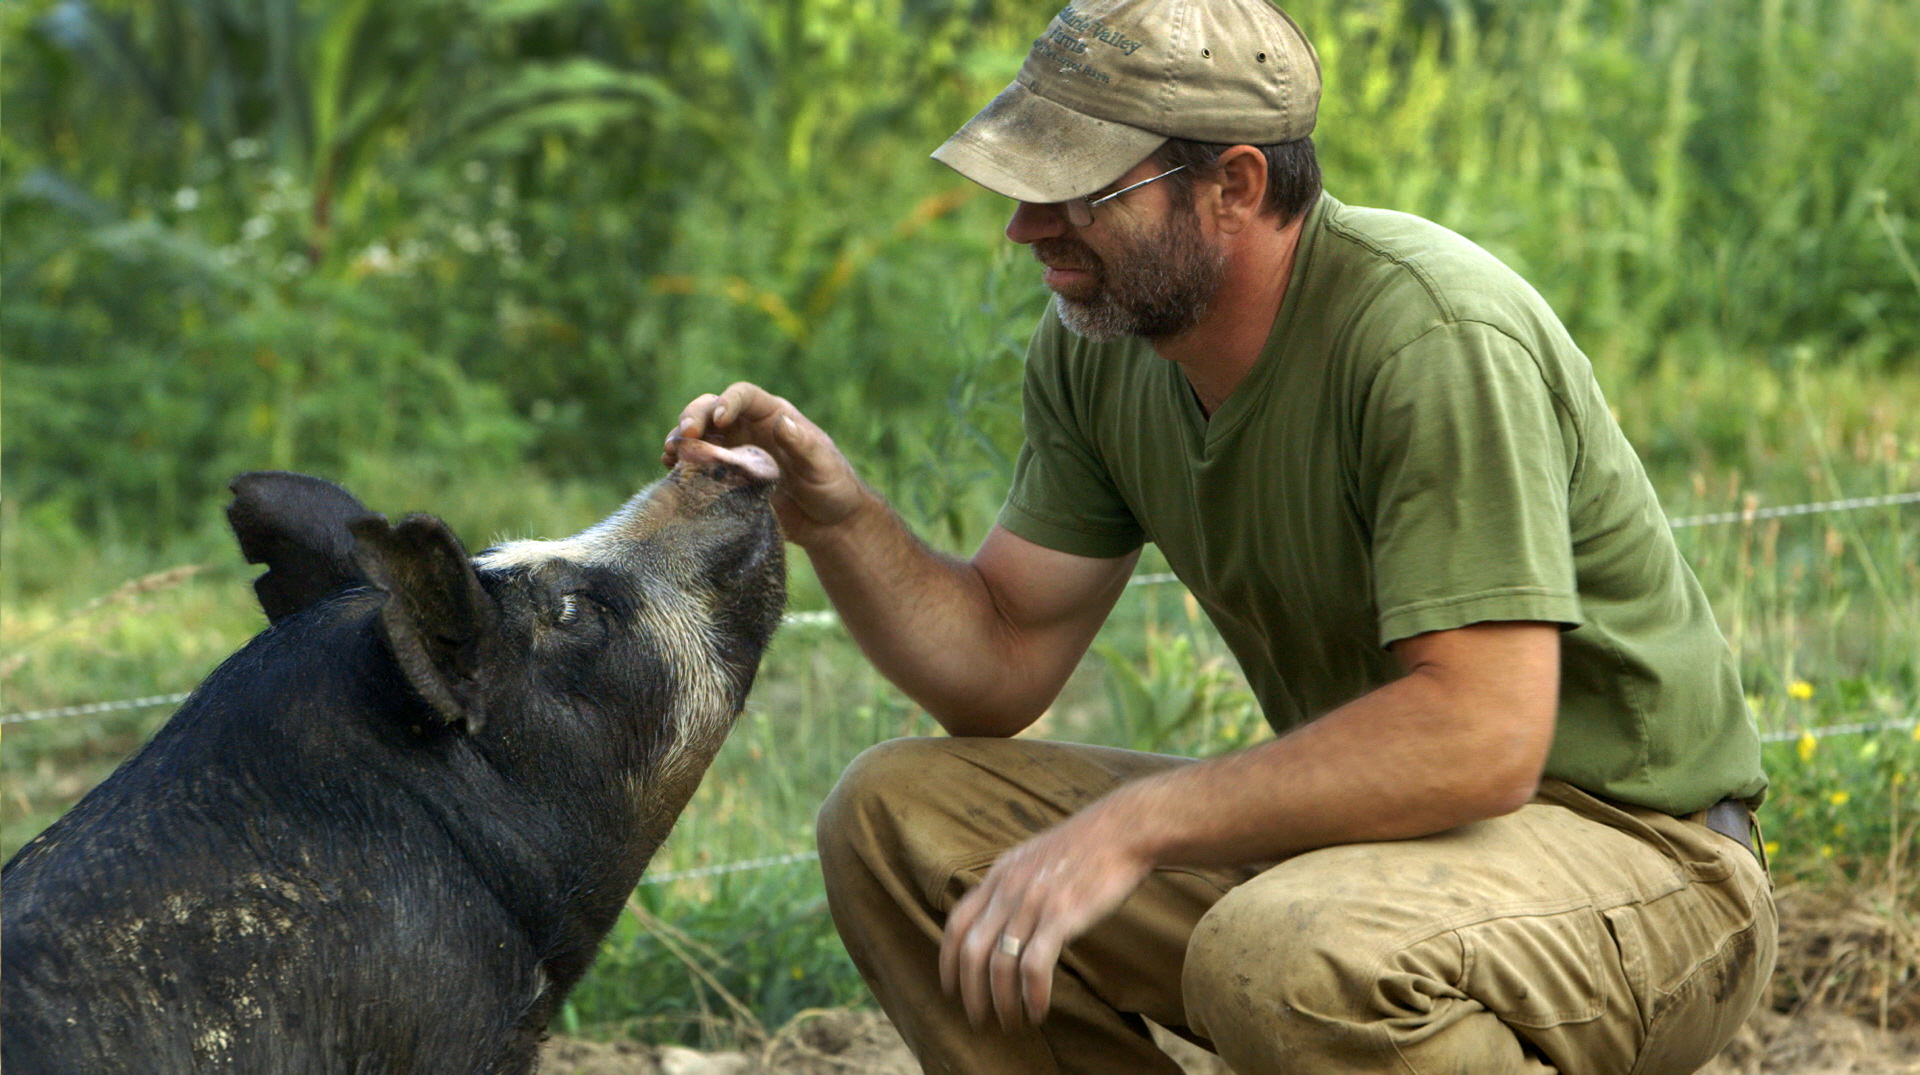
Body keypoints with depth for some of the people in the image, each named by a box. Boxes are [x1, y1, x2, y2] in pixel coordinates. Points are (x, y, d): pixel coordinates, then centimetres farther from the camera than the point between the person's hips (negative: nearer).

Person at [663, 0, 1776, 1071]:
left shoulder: (1435, 331, -24)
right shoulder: (1097, 341, 0)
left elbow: (1480, 736, -31)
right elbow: (1001, 665, 6)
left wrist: (1134, 822, -31)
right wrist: (838, 515, -12)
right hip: (1348, 827, 8)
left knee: (1281, 958, -38)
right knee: (897, 818, -3)